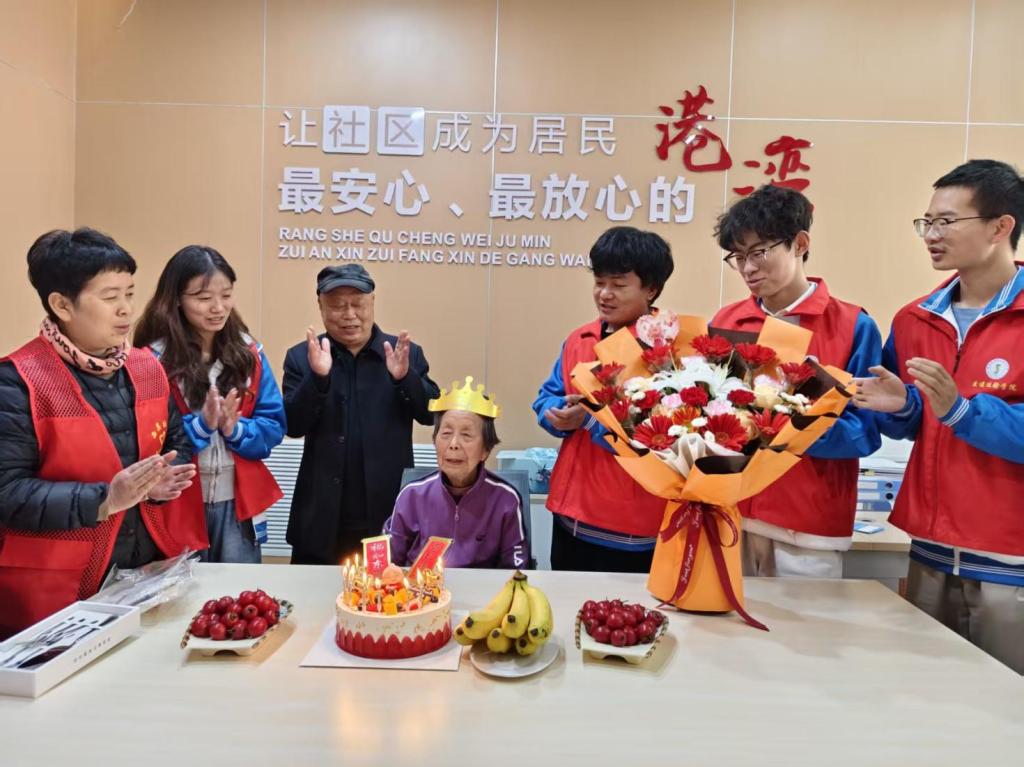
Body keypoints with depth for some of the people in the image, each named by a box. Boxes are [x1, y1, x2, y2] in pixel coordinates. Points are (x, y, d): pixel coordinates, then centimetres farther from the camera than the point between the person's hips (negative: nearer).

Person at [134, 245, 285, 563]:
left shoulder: (248, 353, 2)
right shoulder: (153, 359, -8)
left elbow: (274, 426, 1)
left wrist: (234, 430, -16)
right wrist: (201, 424, -23)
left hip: (238, 503, 3)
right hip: (176, 505, -2)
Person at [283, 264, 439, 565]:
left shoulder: (407, 354, 1)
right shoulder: (301, 356, 1)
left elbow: (432, 414, -4)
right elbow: (293, 426, -7)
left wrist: (404, 377, -22)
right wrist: (318, 376, -23)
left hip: (391, 518, 0)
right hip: (323, 521, 1)